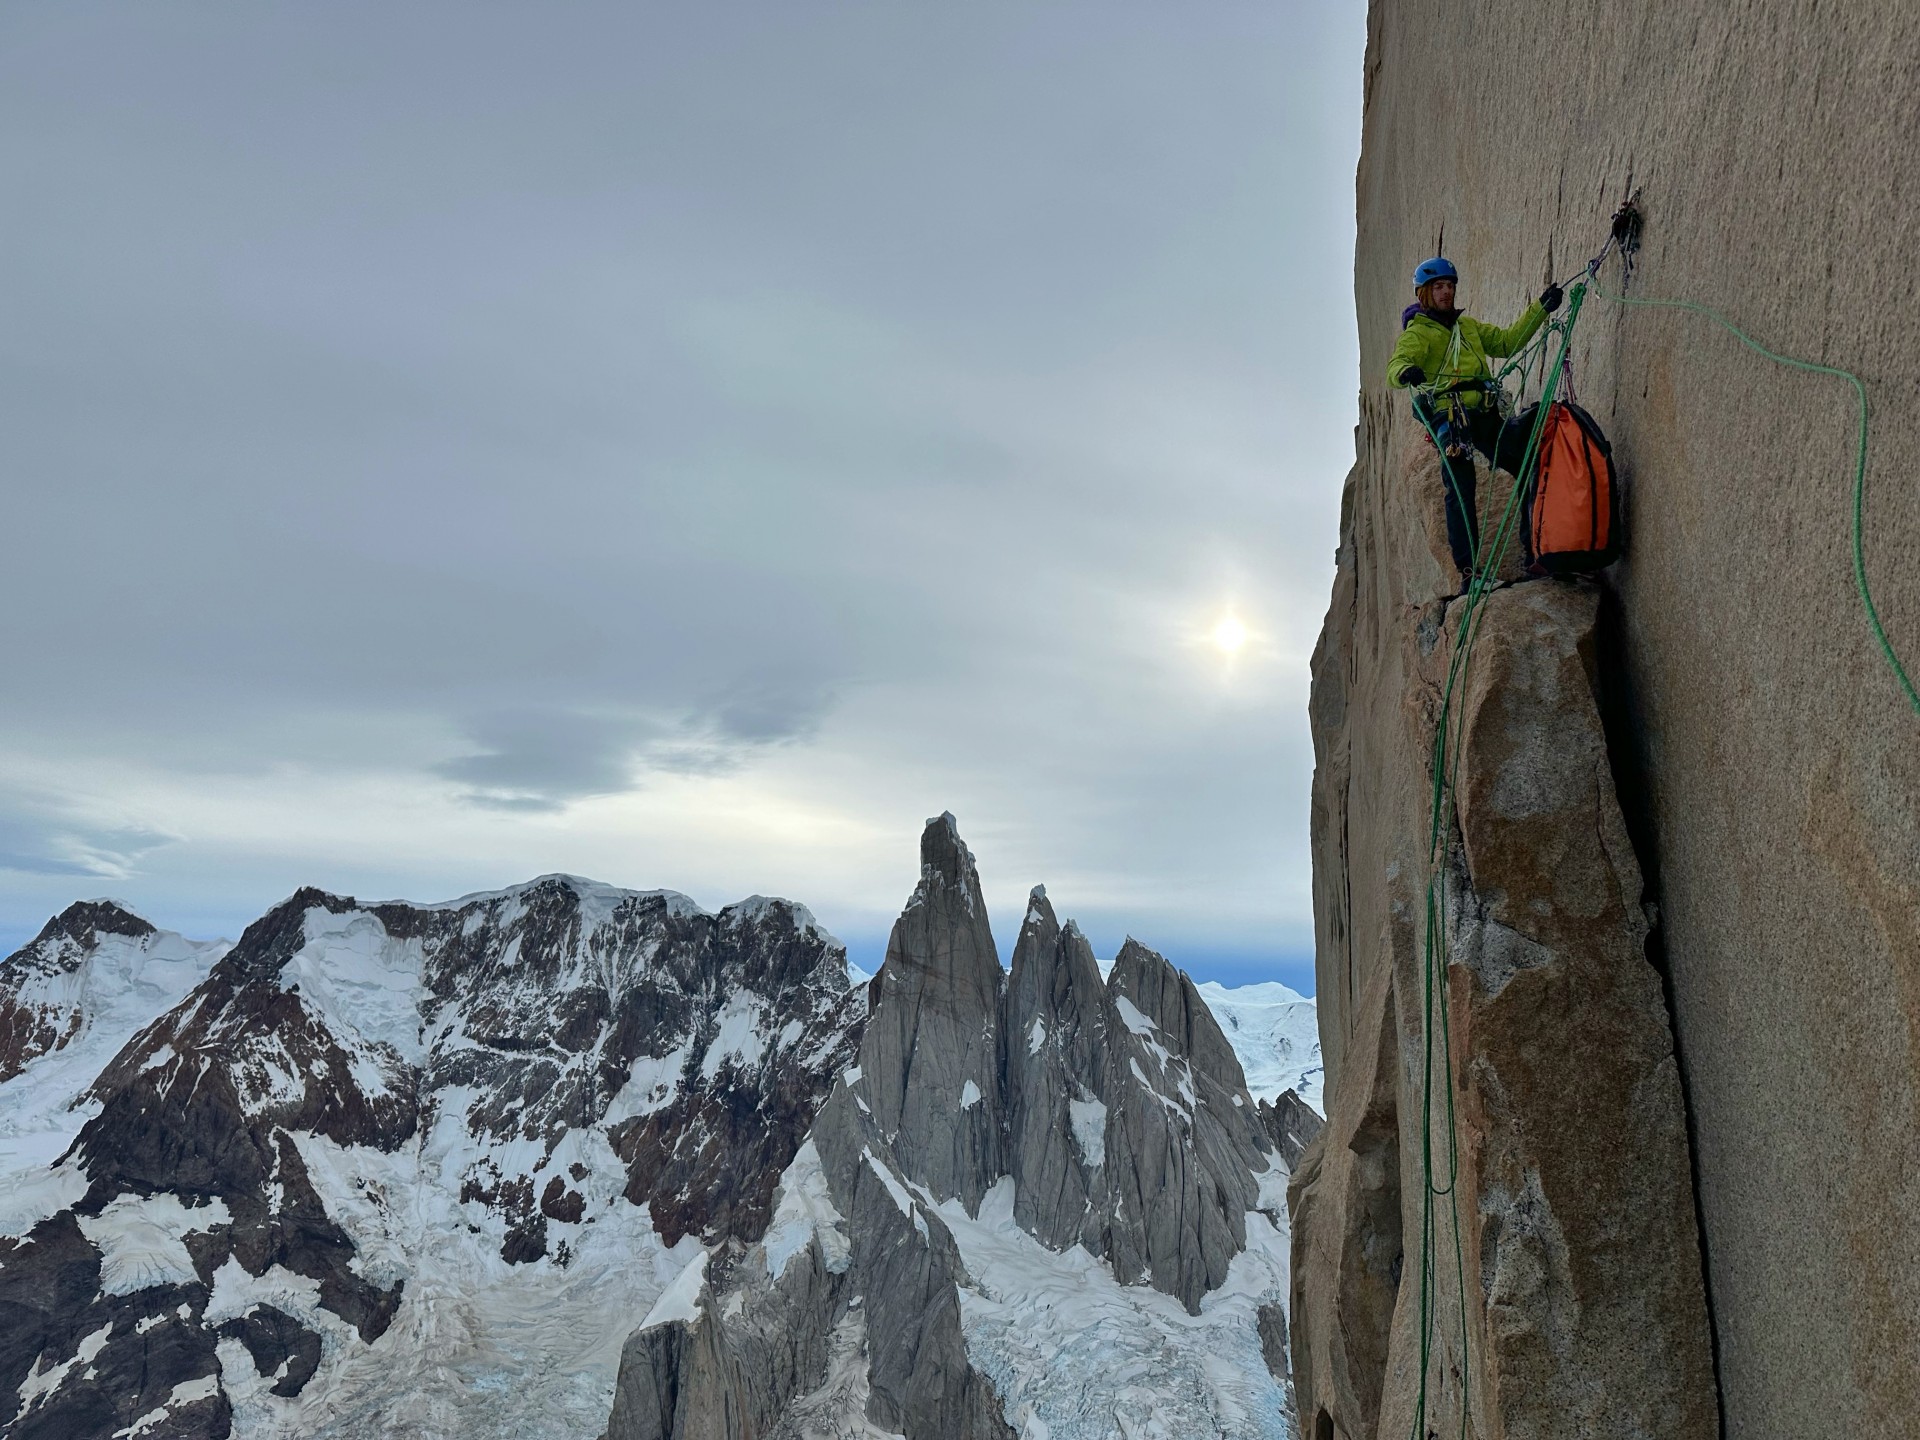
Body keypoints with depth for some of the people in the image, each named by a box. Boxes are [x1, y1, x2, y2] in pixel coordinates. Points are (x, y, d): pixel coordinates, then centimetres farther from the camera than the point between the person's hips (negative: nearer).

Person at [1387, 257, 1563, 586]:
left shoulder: (1468, 325, 25)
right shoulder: (1417, 332, 3)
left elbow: (1506, 341, 29)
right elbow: (1395, 366, -16)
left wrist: (1540, 308, 21)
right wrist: (1405, 372, -40)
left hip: (1487, 416, 7)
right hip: (1451, 420, -7)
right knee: (1460, 494, -13)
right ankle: (1468, 571, -11)